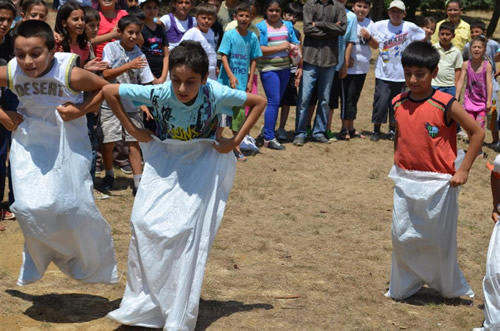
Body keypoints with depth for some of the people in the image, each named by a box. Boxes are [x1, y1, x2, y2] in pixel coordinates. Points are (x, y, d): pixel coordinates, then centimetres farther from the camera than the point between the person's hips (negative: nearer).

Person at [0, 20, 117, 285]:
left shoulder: (70, 74, -26)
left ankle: (93, 257, 28)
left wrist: (81, 110, -20)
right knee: (29, 208, -7)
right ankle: (38, 257, 24)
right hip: (29, 143, 2)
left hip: (68, 144, -2)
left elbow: (105, 88, -9)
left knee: (73, 206, -1)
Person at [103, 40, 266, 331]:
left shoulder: (215, 94, -28)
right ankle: (143, 305, 11)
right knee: (146, 222, -8)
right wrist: (133, 130, -11)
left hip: (203, 162, -2)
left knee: (189, 232, -9)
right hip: (165, 159, 2)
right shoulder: (159, 93, -26)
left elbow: (259, 102, -14)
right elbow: (109, 91, -15)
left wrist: (236, 141, -16)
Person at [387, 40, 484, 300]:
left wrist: (463, 170, -10)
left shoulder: (446, 105, -14)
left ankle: (450, 287, 28)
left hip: (438, 183, -4)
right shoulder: (398, 104, 1)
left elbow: (477, 133, -9)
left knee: (439, 240, 7)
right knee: (402, 237, 9)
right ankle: (403, 288, 26)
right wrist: (398, 166, 11)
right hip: (405, 182, 4)